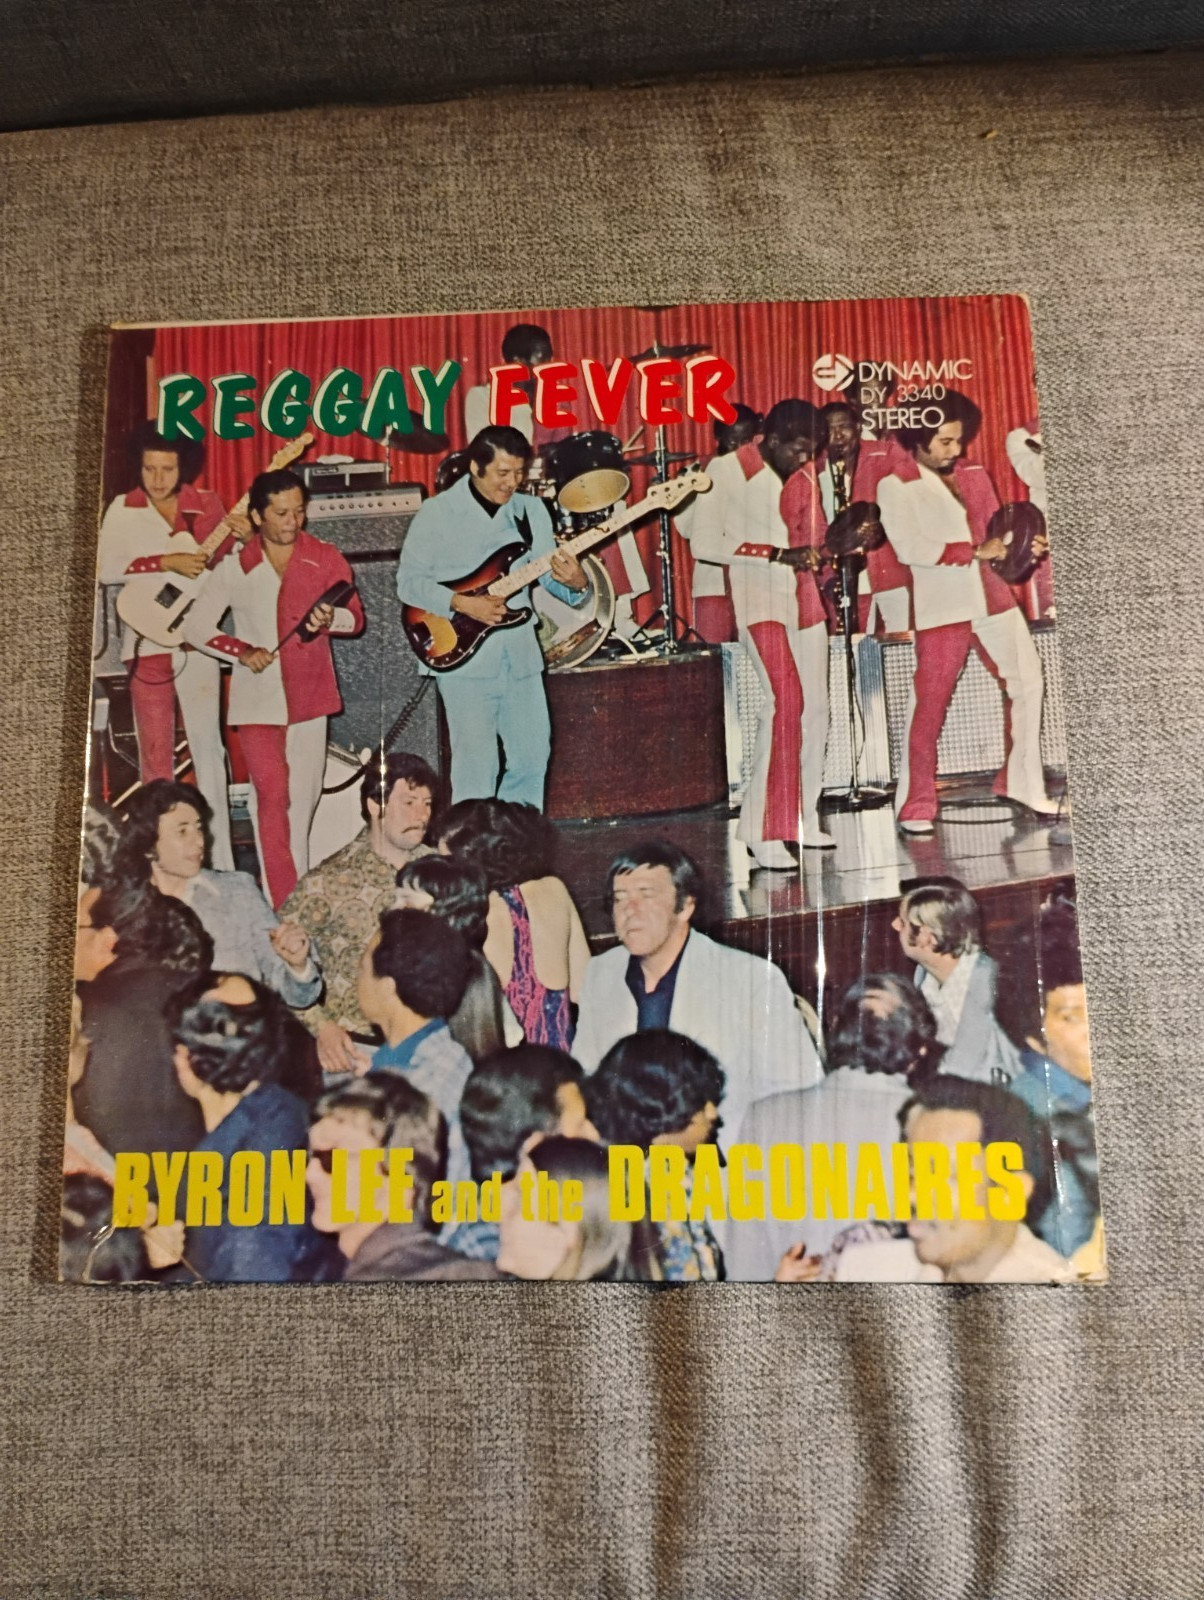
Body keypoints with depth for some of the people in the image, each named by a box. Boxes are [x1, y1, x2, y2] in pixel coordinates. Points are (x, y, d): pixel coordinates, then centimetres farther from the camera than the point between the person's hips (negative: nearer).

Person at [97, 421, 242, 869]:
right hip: (147, 640, 0)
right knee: (155, 754, 5)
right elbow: (106, 569, -8)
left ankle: (219, 863, 1)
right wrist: (168, 562, -18)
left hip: (197, 638, 0)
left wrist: (235, 538, -10)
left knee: (206, 744, -3)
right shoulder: (123, 509, 2)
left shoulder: (206, 504, 4)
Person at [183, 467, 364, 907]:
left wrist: (330, 618, -27)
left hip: (309, 694, 2)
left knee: (303, 797, 9)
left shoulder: (326, 558, 3)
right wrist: (243, 652, -12)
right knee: (272, 795, -12)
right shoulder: (235, 569, 2)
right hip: (258, 697, -2)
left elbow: (355, 617, -4)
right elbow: (196, 626, 4)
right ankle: (283, 907, -9)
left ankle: (300, 898, 25)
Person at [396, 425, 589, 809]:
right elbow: (409, 581, -5)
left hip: (521, 655, 5)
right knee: (476, 767, -6)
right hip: (463, 655, -5)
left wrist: (575, 582, -14)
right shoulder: (437, 513, -4)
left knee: (532, 758, 9)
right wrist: (463, 604, -18)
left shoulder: (532, 511, 9)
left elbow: (549, 572, 9)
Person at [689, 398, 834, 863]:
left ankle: (802, 821, 16)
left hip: (803, 594, 7)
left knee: (815, 706, 3)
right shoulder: (726, 470, -5)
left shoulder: (802, 474, 16)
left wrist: (819, 553, 6)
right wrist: (778, 554, -17)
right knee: (785, 700, -20)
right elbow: (703, 543, -13)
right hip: (759, 596, -7)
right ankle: (765, 830, -13)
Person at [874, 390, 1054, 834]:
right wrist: (976, 551, -15)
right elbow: (910, 548, -15)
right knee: (928, 706, -2)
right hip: (941, 605, -6)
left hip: (993, 596, 6)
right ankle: (916, 806, 8)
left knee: (1028, 682, 8)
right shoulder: (896, 486, -3)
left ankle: (1020, 782, 23)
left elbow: (994, 532, 18)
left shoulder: (975, 476, 15)